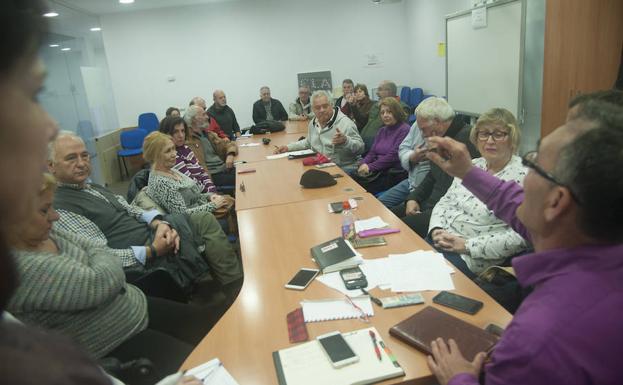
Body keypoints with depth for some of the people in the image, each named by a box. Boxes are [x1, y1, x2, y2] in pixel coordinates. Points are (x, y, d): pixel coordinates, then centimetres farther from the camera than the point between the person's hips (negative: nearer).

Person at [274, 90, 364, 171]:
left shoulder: (345, 123, -12)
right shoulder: (313, 123, 12)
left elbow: (360, 147, -12)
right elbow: (309, 142, 31)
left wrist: (345, 141, -32)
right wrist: (288, 147, 21)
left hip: (344, 168, -6)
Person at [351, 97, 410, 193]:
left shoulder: (404, 130, -6)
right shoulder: (382, 130, 20)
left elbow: (393, 156, -14)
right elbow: (372, 152, 15)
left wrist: (370, 167, -14)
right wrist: (363, 164, -7)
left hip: (394, 174, -7)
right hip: (377, 170, 7)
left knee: (362, 188, -26)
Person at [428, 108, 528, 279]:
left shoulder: (522, 177, -11)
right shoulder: (472, 165, 10)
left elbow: (519, 236, -17)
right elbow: (445, 201, 14)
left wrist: (467, 245, -19)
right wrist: (437, 230, -6)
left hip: (471, 258, -6)